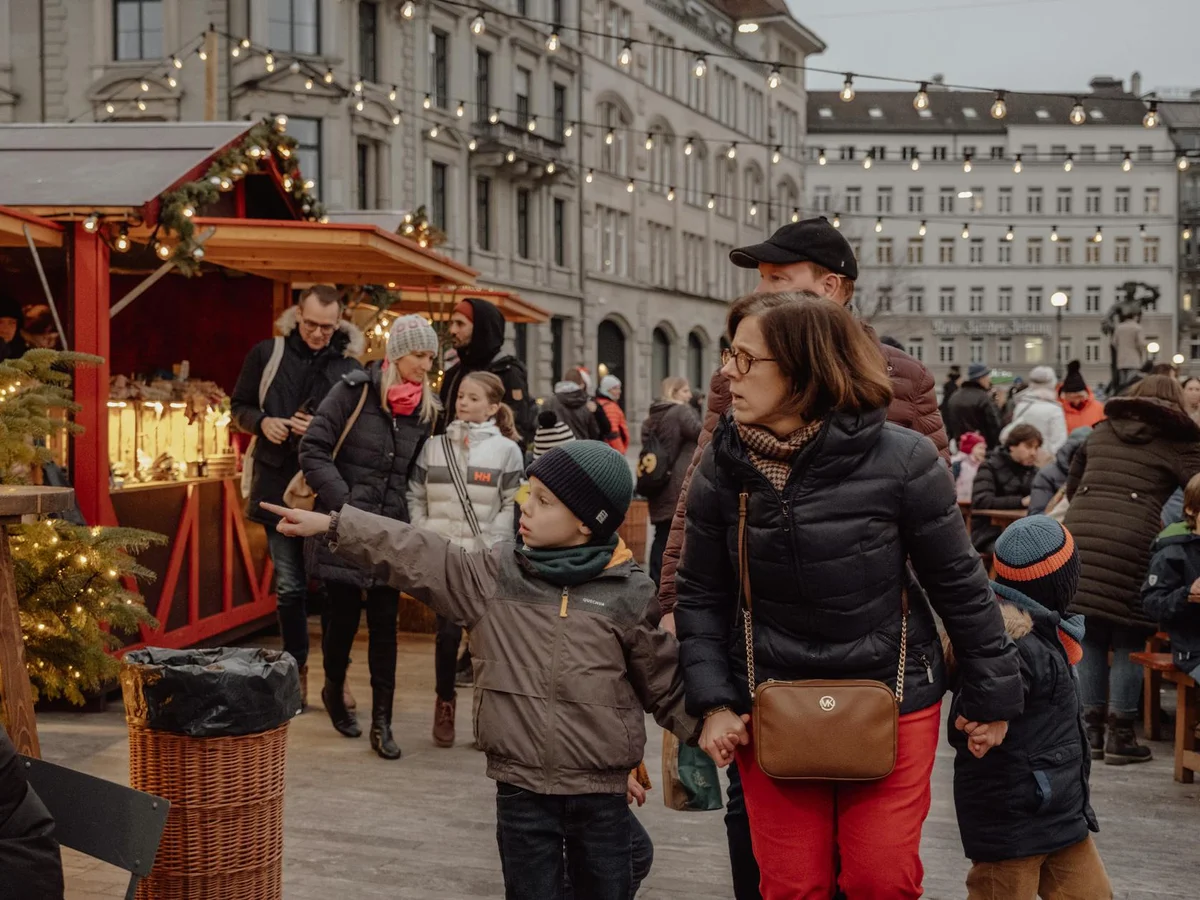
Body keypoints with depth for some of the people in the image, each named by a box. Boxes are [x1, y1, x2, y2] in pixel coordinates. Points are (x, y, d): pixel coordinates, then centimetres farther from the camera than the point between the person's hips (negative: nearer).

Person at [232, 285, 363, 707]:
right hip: (278, 485, 1)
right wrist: (261, 422, -10)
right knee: (289, 585, 8)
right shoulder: (267, 353, 2)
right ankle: (296, 669, 19)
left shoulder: (349, 367, -1)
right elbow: (239, 406, 11)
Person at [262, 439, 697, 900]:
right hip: (521, 789, 2)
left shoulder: (629, 594, -5)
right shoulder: (494, 574, 1)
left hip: (600, 792, -2)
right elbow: (416, 556, 0)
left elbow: (667, 683, 3)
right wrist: (333, 526, -4)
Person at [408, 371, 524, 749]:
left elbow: (513, 506, -1)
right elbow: (415, 496, 12)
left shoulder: (506, 449, 0)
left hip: (488, 560, -2)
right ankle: (445, 704, 20)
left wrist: (491, 544, -9)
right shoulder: (435, 446, 8)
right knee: (448, 632, 1)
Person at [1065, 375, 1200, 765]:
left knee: (1089, 636, 11)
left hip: (1078, 532, 4)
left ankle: (1091, 730, 14)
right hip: (1132, 539, -4)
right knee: (1128, 640, 5)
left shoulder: (1100, 433, 21)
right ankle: (1120, 736, 7)